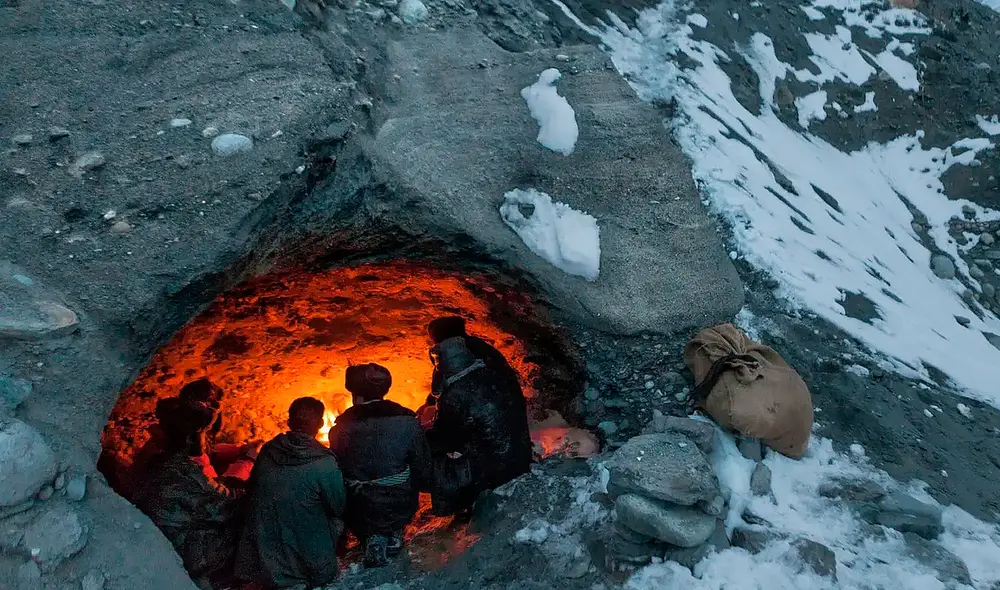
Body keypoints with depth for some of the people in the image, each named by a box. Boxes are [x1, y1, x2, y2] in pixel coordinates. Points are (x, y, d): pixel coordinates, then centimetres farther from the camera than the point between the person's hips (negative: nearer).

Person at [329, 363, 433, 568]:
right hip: (401, 510, 0)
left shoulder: (340, 430, -15)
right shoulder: (408, 424, -16)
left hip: (361, 517, 0)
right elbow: (424, 473, -7)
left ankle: (371, 537, 15)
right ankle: (394, 533, 20)